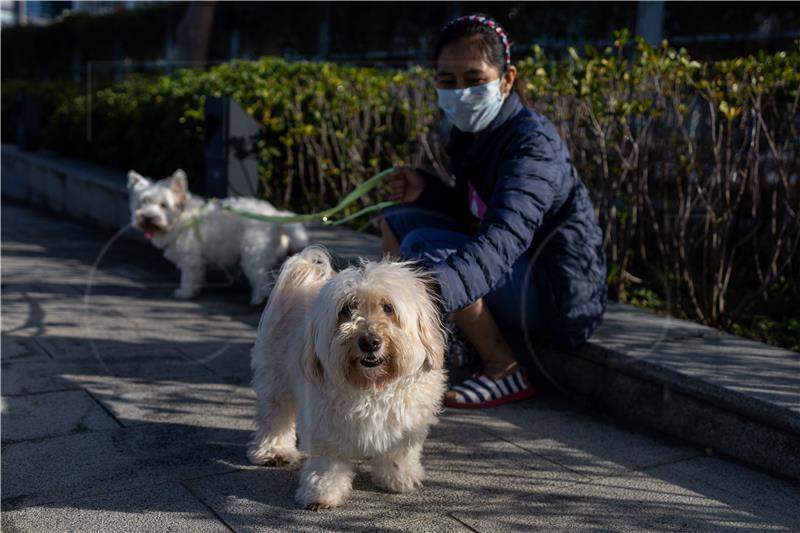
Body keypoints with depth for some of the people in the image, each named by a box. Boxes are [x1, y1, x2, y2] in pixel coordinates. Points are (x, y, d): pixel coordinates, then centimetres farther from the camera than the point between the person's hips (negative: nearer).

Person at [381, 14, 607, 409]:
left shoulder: (533, 143, -24)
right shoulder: (467, 132, 2)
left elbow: (503, 238, -40)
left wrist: (433, 288, -57)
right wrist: (426, 189, -7)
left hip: (560, 297, -9)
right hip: (517, 276, 9)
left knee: (423, 247, -26)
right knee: (397, 219, 5)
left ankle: (506, 370, -12)